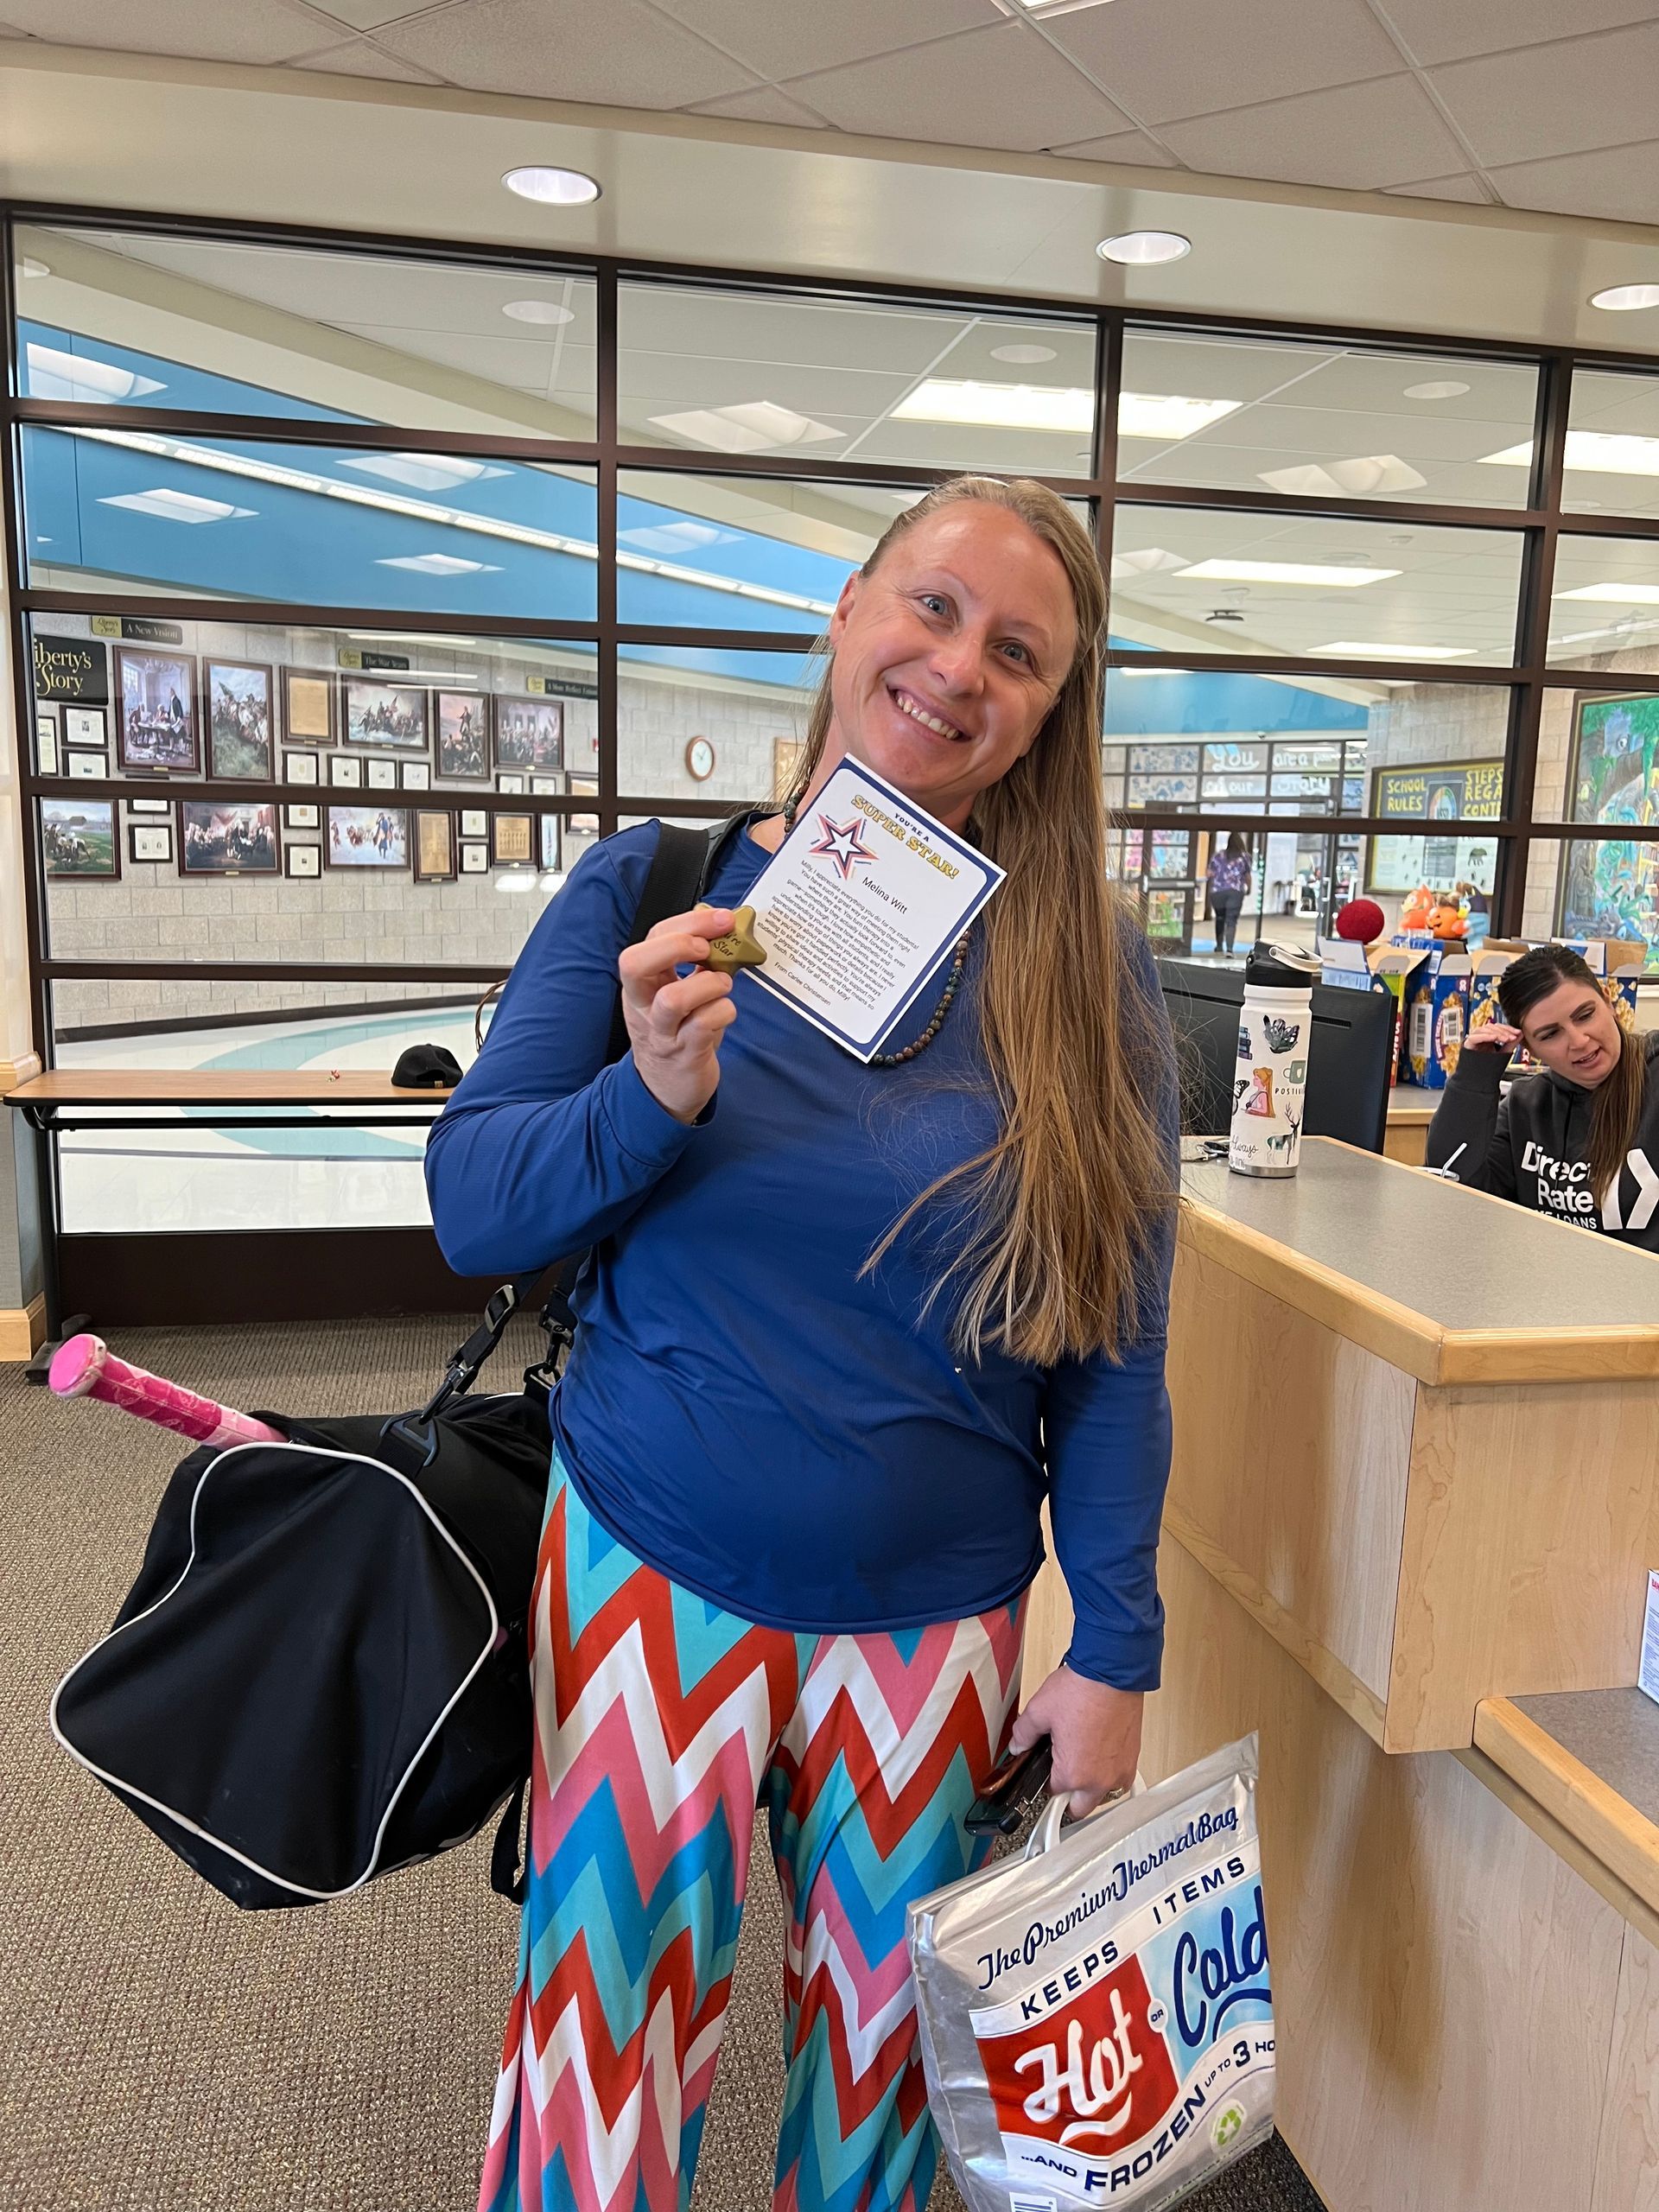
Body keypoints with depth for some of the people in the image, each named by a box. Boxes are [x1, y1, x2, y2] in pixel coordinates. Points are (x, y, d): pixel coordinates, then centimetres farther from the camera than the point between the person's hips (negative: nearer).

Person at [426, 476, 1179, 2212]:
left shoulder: (1083, 973, -6)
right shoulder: (652, 894, -6)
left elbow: (1116, 1344, -3)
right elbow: (468, 1208, -7)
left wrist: (1115, 1648, -4)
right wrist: (653, 1095, -25)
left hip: (935, 1617, 1)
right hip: (650, 1567, 0)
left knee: (880, 2057, 21)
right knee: (599, 2069, 13)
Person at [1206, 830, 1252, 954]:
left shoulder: (1218, 855, 5)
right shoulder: (1244, 857, 5)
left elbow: (1210, 874, 4)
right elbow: (1247, 876, 11)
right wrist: (1249, 889, 28)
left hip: (1217, 891, 1)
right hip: (1236, 892, -1)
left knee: (1220, 918, 20)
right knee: (1231, 921, -4)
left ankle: (1219, 946, 29)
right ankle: (1229, 948, -19)